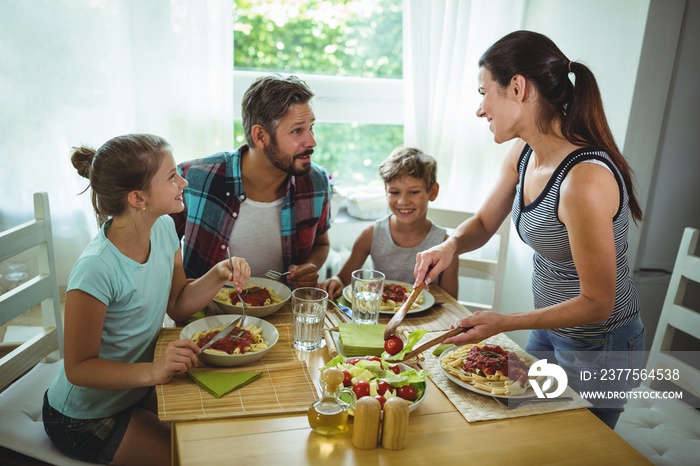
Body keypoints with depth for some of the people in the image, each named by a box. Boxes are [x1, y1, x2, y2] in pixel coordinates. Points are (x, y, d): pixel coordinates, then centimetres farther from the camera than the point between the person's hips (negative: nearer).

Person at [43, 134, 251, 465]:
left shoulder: (163, 227, -9)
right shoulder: (96, 269, -32)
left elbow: (177, 305, 0)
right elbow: (78, 368, -24)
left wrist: (218, 275, -17)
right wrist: (154, 371, -38)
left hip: (138, 389, 7)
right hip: (84, 420, -7)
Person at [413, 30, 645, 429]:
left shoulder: (586, 179, -34)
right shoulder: (524, 153, -9)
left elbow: (597, 303, -26)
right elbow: (483, 224, 4)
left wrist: (504, 323, -31)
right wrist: (451, 245, -16)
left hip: (600, 346, -8)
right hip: (551, 325, 8)